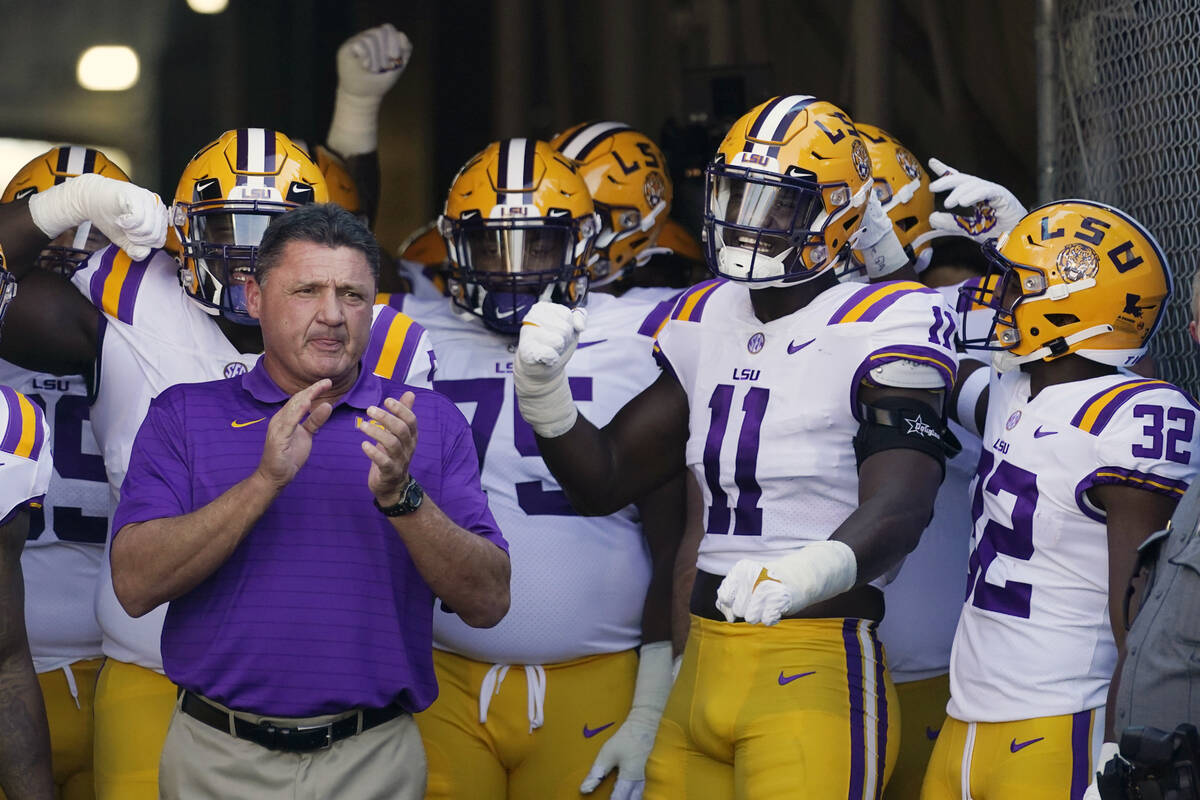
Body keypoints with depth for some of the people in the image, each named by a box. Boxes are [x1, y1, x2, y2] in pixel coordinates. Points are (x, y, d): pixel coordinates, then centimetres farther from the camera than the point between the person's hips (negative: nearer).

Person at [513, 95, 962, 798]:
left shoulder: (879, 329, -9)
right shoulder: (709, 321, 13)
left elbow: (896, 509, -22)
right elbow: (604, 480, 18)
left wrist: (812, 571, -42)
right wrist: (543, 392, -1)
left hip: (817, 668, -7)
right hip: (704, 672, 7)